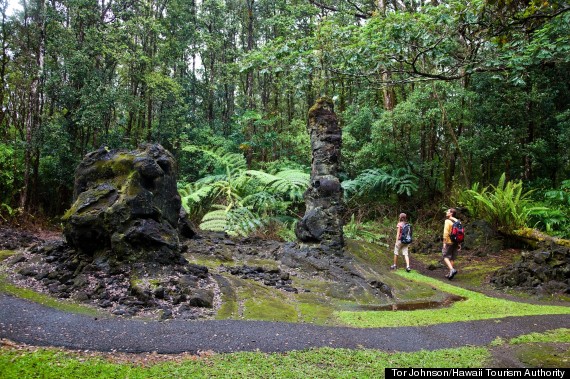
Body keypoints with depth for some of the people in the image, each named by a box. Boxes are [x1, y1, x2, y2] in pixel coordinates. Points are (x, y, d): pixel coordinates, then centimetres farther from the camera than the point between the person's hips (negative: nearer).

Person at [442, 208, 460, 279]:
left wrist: (444, 242, -15)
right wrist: (459, 243, 15)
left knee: (445, 256, 1)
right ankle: (450, 273, 16)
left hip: (449, 242, -7)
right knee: (452, 258, 12)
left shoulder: (448, 221, -11)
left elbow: (446, 233, -18)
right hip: (455, 242, 7)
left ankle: (452, 270, -17)